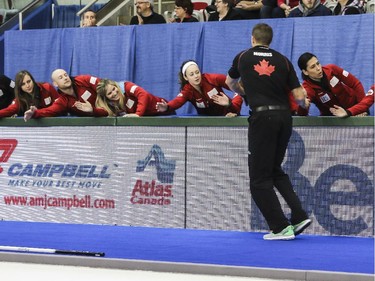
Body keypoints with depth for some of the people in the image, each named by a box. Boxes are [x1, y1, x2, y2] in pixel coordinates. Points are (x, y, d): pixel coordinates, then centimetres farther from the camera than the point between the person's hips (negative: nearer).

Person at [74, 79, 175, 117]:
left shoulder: (126, 86, -19)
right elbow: (105, 112, -21)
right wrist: (92, 110, -39)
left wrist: (138, 114, -43)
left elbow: (143, 94, -33)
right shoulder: (112, 105, -3)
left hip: (162, 110, -5)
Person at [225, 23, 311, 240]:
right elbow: (300, 97, 5)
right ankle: (299, 215, 10)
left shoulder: (243, 58, 9)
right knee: (275, 170, 22)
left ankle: (281, 227, -3)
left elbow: (231, 83, 30)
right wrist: (303, 103, 28)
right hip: (284, 116, 4)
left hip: (262, 117, -4)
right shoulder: (283, 60, 10)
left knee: (260, 179, 3)